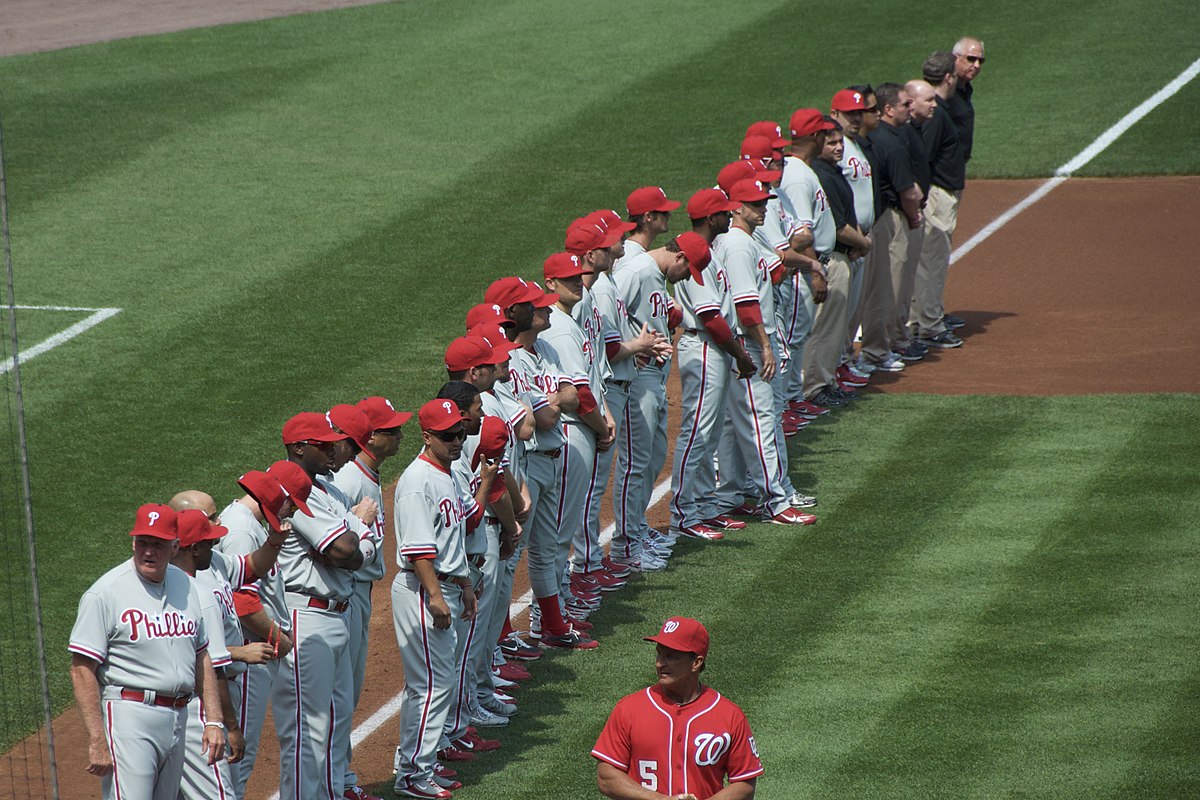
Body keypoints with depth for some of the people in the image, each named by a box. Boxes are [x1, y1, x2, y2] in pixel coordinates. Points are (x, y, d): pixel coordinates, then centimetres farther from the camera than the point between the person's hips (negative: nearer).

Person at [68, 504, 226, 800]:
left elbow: (201, 657, 19)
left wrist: (214, 720, 12)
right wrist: (97, 741, -19)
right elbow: (82, 670, -13)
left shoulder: (185, 585, 11)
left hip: (178, 717, 7)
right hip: (129, 717, -7)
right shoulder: (105, 593, -10)